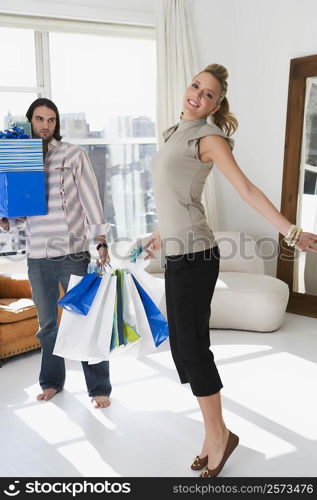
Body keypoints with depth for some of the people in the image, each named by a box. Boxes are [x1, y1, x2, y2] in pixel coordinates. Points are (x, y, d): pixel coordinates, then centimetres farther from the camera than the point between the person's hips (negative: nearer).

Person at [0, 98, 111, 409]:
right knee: (47, 324, 15)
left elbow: (91, 200, -3)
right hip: (37, 257, 3)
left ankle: (99, 387, 15)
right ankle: (52, 381, 32)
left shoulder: (73, 155, 0)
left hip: (74, 253, -3)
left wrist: (101, 243, -10)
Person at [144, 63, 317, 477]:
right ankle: (214, 434, 23)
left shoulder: (209, 137, -6)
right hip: (178, 254, 8)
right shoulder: (176, 133, 17)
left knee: (192, 347, -2)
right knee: (182, 346, 10)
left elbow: (247, 190, -15)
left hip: (194, 256, -8)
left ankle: (218, 435, 17)